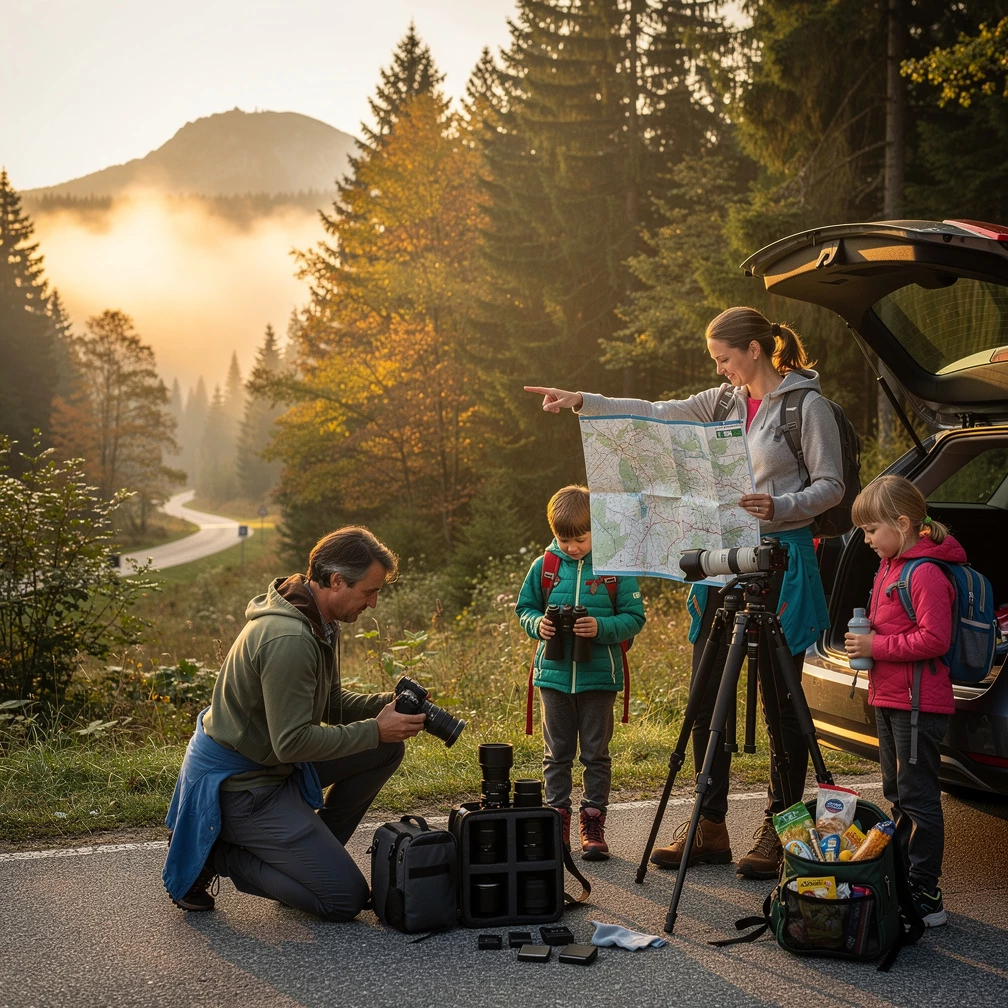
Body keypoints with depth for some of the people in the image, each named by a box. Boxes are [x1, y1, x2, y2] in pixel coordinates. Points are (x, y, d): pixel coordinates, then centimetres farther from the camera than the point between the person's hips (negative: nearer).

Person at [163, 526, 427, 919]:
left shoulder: (319, 622, 3)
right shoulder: (288, 640, -28)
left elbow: (328, 704, 13)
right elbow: (292, 742, -28)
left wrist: (386, 703, -4)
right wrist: (374, 730, -21)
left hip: (269, 760, 10)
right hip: (237, 783, -10)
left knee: (387, 750, 6)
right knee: (346, 899, -9)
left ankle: (312, 852, 13)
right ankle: (214, 856, 0)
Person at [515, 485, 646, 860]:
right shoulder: (543, 566, 2)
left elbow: (634, 617, -4)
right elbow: (524, 608, 12)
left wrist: (601, 627, -20)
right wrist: (538, 624, -10)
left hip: (598, 675, -2)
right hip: (554, 673, 2)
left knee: (596, 752, 6)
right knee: (556, 752, 9)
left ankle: (593, 822, 15)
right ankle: (557, 818, 19)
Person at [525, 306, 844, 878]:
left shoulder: (806, 405, -6)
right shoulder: (725, 401, 13)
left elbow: (831, 486, -7)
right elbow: (654, 414, 13)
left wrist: (778, 508, -24)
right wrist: (582, 402, 6)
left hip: (782, 562, -7)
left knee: (780, 702, 0)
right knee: (708, 697, 6)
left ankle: (780, 831, 12)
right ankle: (711, 827, 15)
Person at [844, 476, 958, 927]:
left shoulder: (925, 573, -18)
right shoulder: (889, 566, 13)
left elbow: (935, 638, -24)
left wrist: (877, 646, -20)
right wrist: (865, 640, 6)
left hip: (919, 703, -10)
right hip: (888, 699, 10)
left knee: (918, 798, -6)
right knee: (898, 796, 17)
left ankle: (926, 897, 0)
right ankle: (900, 882, 28)